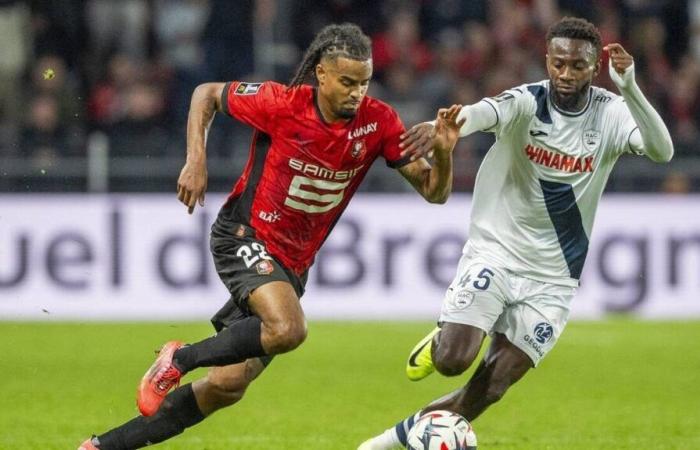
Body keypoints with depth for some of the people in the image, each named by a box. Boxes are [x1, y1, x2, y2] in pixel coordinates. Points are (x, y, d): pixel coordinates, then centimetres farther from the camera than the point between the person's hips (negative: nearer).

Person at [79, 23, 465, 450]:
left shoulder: (378, 122, -8)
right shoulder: (282, 103, -17)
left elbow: (433, 191, -5)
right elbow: (206, 94, -1)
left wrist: (443, 153, -25)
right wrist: (196, 161, -11)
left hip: (293, 262, 5)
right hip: (244, 237, -5)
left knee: (227, 387, 3)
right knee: (289, 329, -34)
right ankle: (179, 359, -10)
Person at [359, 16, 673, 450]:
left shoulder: (611, 114, -7)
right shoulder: (527, 103, -13)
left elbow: (662, 151, -25)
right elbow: (483, 113, -37)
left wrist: (631, 89, -40)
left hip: (551, 279, 2)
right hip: (495, 251, -2)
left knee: (487, 391, -3)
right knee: (453, 360, -20)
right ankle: (438, 343, 17)